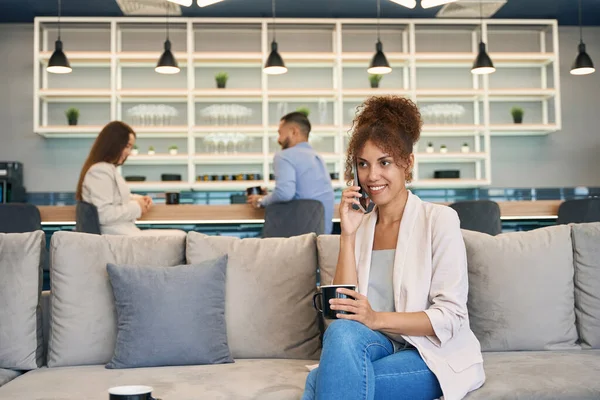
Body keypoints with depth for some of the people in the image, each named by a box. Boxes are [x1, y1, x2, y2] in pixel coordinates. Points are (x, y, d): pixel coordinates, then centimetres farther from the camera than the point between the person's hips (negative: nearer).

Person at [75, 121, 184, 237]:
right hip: (118, 238, -11)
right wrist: (136, 207, -13)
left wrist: (138, 199, 10)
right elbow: (104, 215, -24)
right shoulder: (100, 171, -15)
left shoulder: (108, 168, 18)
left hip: (125, 232, 11)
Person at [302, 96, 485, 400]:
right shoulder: (361, 225, 8)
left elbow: (450, 317, -11)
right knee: (342, 331, -31)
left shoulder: (439, 220, -6)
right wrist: (347, 235, -8)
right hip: (381, 347, 4)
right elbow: (344, 308, -1)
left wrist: (378, 318, -24)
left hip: (437, 355, -4)